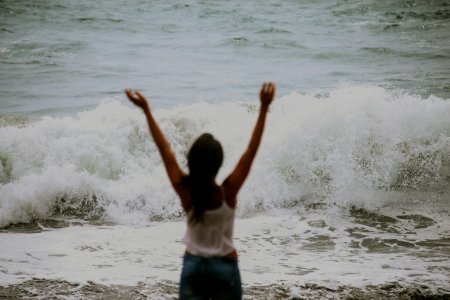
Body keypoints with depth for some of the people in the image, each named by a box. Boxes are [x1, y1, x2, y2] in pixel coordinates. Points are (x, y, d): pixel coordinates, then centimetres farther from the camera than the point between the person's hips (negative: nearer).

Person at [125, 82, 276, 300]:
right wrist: (264, 108, -21)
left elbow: (165, 150, -7)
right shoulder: (227, 192, -19)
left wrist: (146, 110, -1)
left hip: (192, 266, 2)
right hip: (225, 267, -2)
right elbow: (251, 150, -20)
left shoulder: (184, 190, -13)